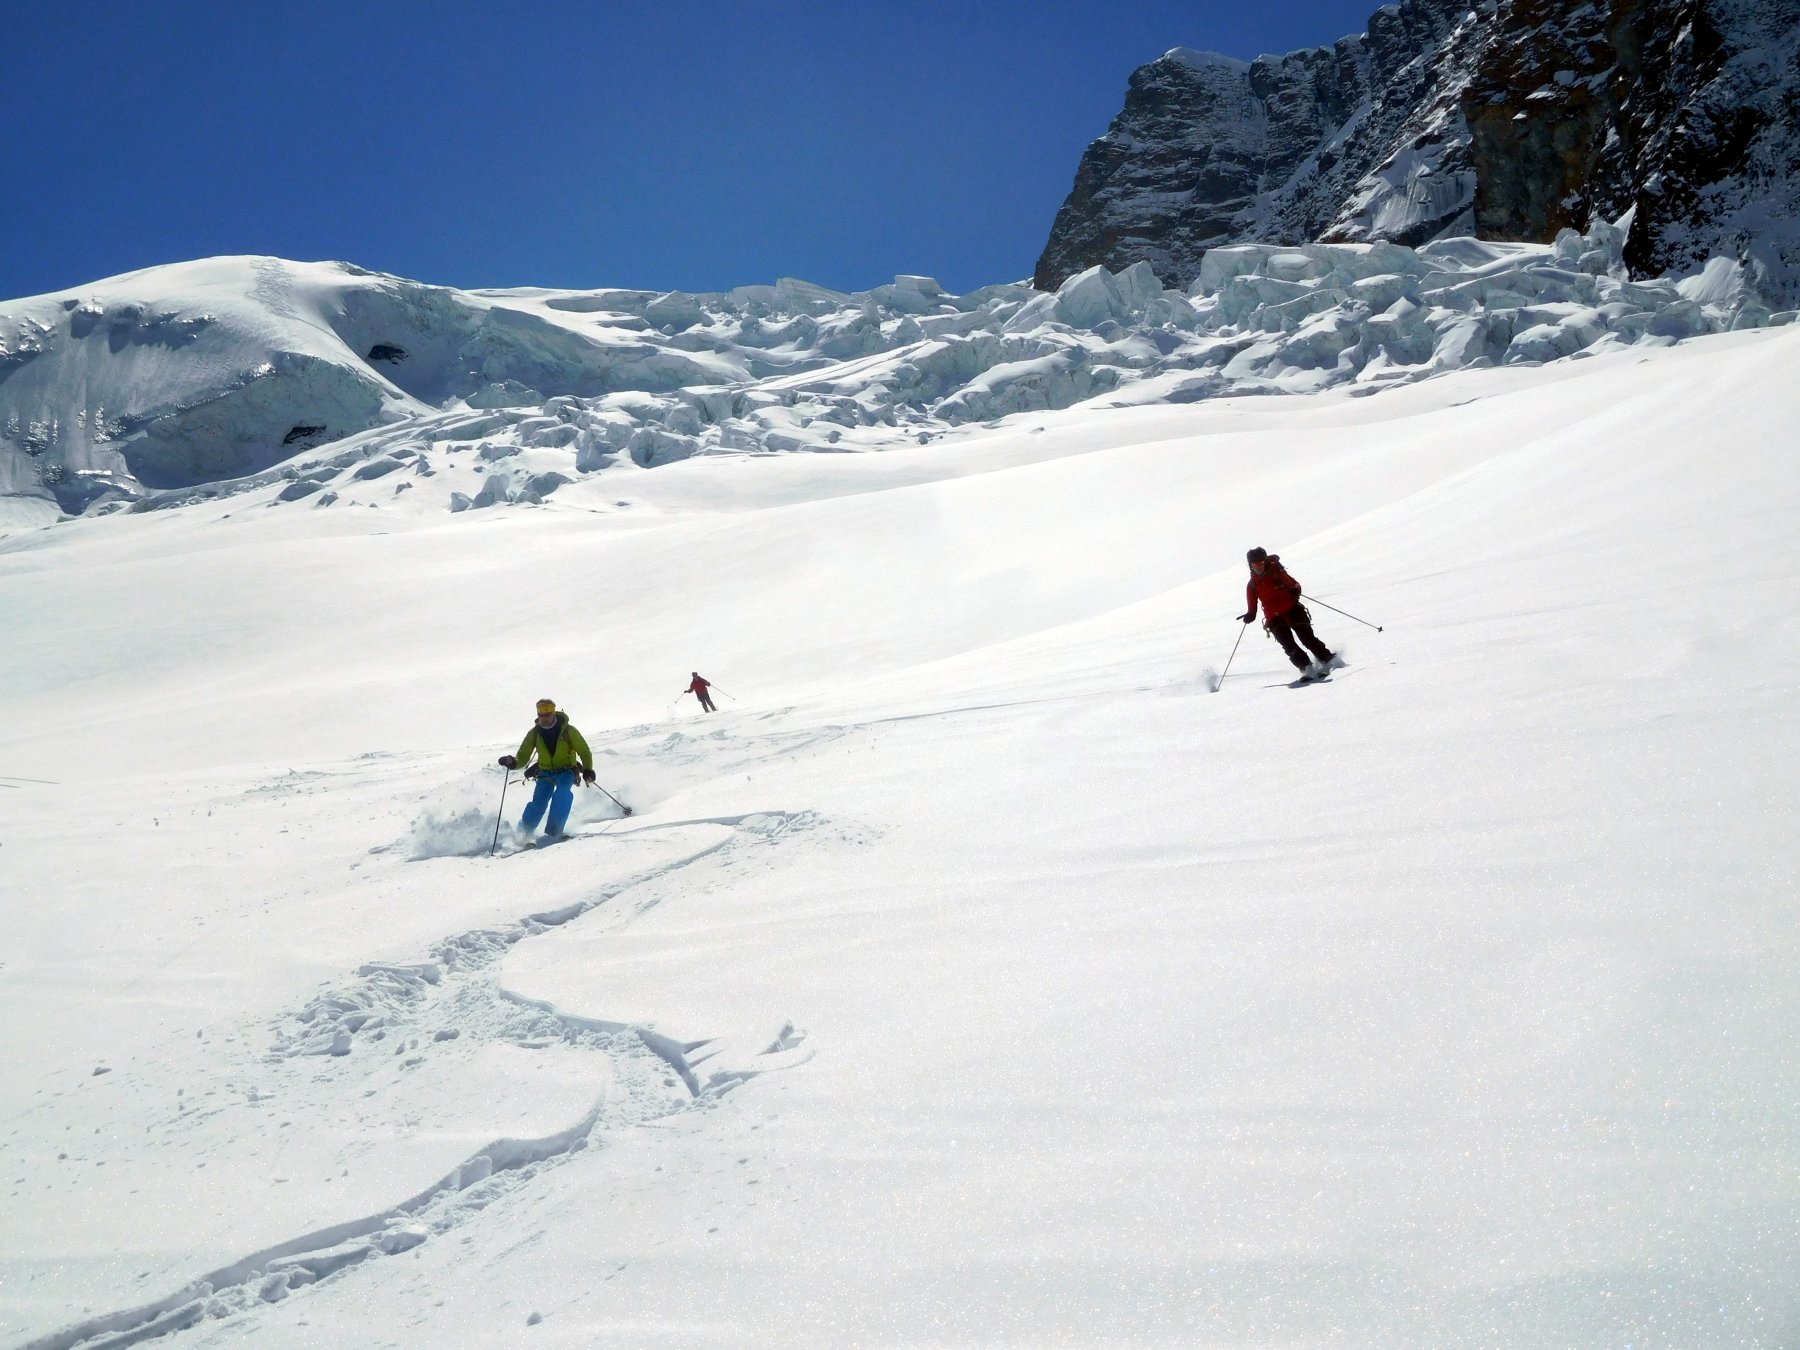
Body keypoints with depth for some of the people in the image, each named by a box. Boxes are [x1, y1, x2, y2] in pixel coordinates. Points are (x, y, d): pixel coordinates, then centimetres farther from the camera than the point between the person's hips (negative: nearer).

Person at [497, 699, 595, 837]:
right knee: (538, 802, -17)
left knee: (562, 793, -31)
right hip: (545, 772, 2)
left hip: (566, 771, -2)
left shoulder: (568, 730, -13)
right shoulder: (534, 733, -5)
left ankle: (554, 830, -26)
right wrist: (512, 762, -26)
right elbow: (522, 758, -4)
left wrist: (587, 770, -21)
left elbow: (584, 752, -7)